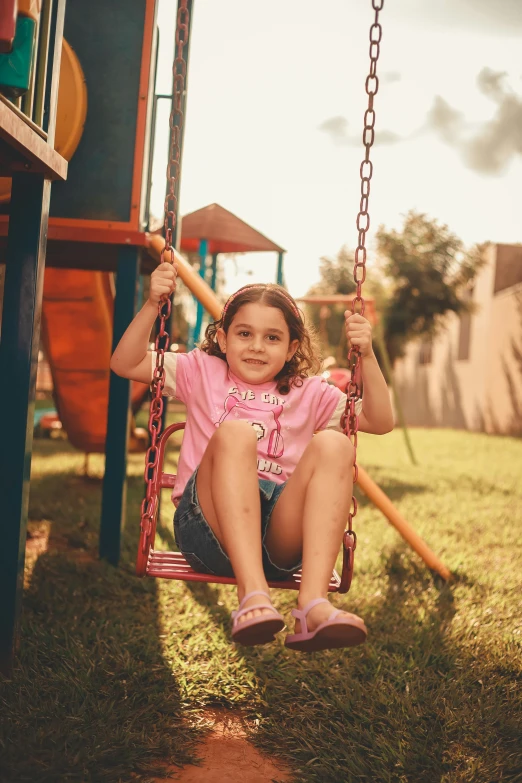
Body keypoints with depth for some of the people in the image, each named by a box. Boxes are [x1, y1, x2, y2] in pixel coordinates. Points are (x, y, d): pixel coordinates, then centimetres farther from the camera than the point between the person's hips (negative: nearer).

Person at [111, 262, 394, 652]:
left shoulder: (309, 393, 20)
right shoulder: (202, 373, 19)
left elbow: (381, 422, 13)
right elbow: (126, 364, 11)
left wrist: (367, 357, 1)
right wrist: (152, 305, -2)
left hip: (282, 535, 2)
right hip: (210, 528, -1)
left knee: (334, 444, -24)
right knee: (234, 432, -30)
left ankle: (313, 601, -37)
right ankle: (252, 592, -43)